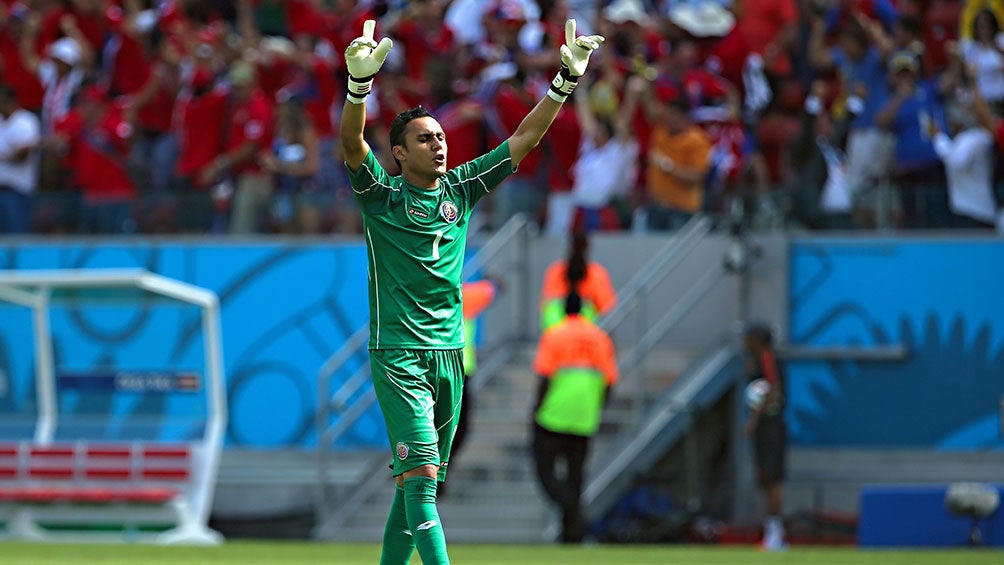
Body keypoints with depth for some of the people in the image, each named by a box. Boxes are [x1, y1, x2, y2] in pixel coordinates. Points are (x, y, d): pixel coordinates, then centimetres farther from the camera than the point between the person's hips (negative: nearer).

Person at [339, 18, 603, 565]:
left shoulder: (460, 189, 10)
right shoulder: (382, 194, -3)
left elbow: (524, 137, 10)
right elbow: (351, 144, -21)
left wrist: (566, 80, 1)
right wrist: (360, 81, -39)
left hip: (449, 352, 6)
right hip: (398, 354, -6)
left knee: (418, 481, 10)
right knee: (420, 475, -16)